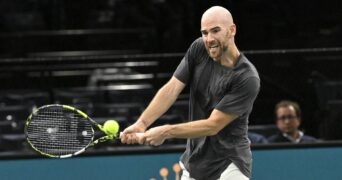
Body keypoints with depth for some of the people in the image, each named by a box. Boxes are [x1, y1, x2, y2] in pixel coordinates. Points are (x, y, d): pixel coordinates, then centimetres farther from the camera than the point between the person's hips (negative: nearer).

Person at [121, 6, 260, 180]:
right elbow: (172, 88, -10)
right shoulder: (198, 50, -4)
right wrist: (142, 123, -23)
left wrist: (166, 132, -25)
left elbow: (213, 125, -22)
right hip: (192, 165, 6)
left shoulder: (247, 78, -21)